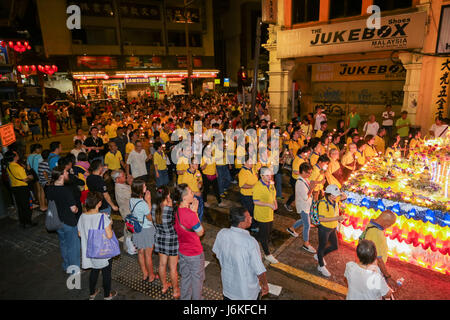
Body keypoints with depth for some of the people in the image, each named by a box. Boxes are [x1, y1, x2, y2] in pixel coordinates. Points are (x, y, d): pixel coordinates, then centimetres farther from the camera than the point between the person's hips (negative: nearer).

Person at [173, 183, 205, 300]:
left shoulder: (176, 210, -10)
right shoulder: (190, 215, -33)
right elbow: (200, 232, -18)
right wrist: (195, 212, -20)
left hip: (182, 251, 7)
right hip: (194, 253, -7)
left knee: (185, 276, 26)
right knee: (197, 279, 18)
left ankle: (184, 297, 44)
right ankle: (197, 298, 37)